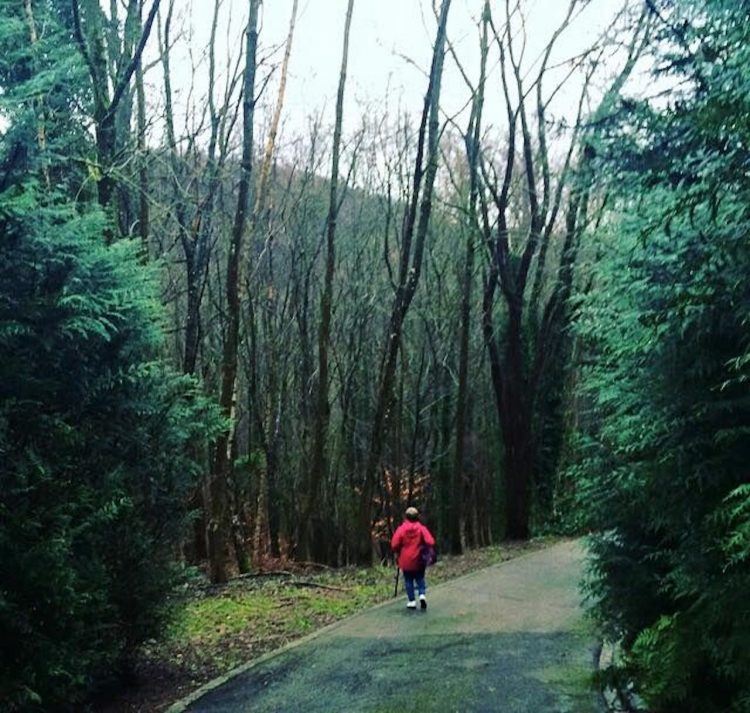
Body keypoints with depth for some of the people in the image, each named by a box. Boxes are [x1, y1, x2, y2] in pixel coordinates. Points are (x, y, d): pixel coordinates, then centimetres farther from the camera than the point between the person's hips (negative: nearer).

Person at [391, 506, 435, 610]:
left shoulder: (401, 529, -8)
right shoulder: (421, 528, -6)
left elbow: (394, 545, -9)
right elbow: (430, 542, -16)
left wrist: (398, 552, 10)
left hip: (405, 561, -1)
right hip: (418, 560, 1)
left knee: (408, 581, 10)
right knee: (420, 578, 17)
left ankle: (412, 601, 8)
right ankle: (422, 594, -4)